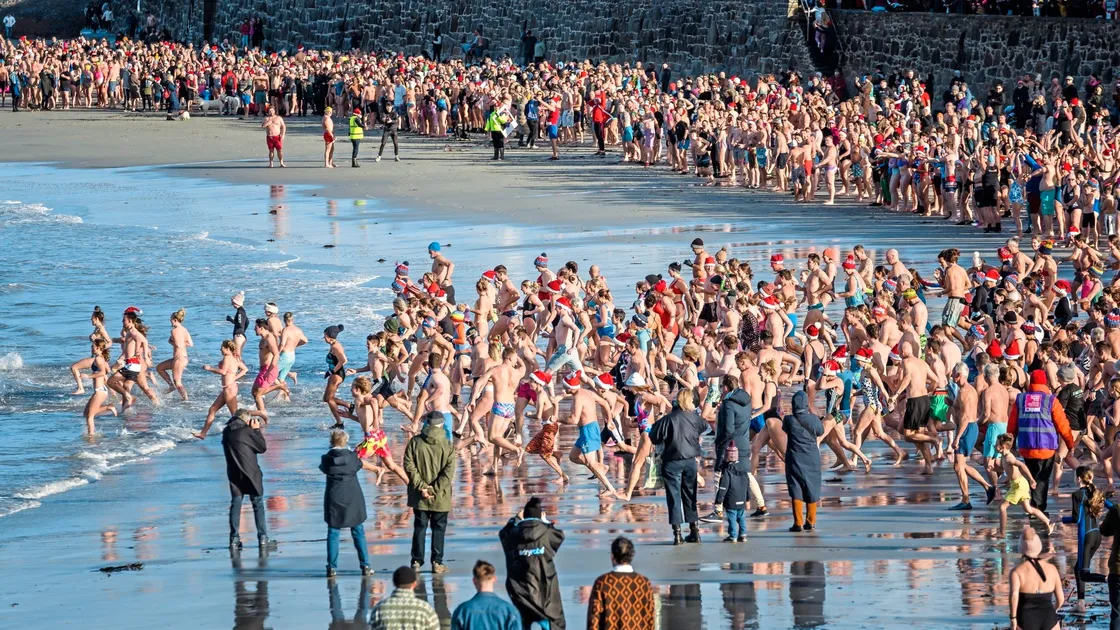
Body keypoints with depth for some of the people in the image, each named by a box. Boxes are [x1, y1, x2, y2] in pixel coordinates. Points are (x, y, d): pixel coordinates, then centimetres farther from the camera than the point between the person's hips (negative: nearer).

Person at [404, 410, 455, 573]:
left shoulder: (415, 441, -4)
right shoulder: (447, 445, -8)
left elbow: (409, 465, -8)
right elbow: (449, 471, -13)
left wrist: (421, 486, -8)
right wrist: (435, 489, -13)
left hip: (419, 496, 1)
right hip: (441, 497, -1)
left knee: (419, 527, 10)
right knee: (439, 529, 7)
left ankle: (417, 562, 10)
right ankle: (437, 563, 7)